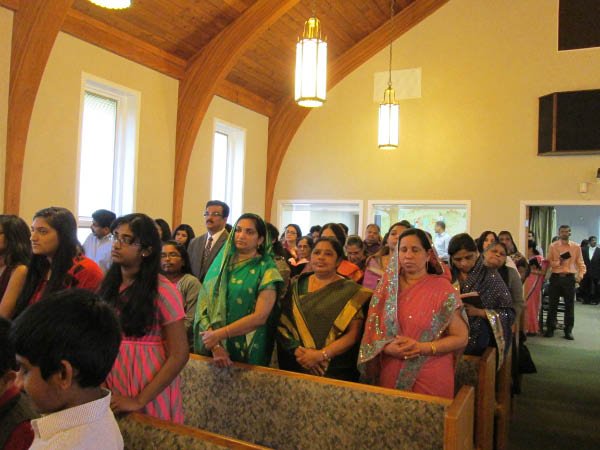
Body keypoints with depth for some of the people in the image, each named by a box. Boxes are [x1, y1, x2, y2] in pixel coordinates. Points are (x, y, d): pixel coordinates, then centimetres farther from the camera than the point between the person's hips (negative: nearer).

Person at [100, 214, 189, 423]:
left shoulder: (163, 291, -15)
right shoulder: (109, 285, 3)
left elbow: (179, 355, -16)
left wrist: (140, 401, -18)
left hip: (148, 392, -5)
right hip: (111, 392, 5)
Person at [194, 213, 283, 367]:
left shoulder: (267, 270, -6)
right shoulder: (220, 264, 4)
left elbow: (260, 316, -15)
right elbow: (203, 304, -3)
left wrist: (219, 334, -18)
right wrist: (215, 345, -15)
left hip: (246, 351, -3)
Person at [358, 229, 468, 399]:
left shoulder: (443, 289, -6)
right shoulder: (387, 287, 3)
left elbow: (461, 338, -4)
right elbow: (372, 331, 6)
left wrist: (422, 348, -16)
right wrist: (387, 348, -14)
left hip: (430, 380, -2)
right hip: (390, 376, 3)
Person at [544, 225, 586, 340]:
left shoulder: (576, 247, 5)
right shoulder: (552, 246, 2)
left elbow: (580, 263, 6)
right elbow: (548, 262, 0)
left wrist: (580, 275, -8)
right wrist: (558, 262, -18)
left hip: (569, 278, 1)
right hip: (555, 278, -1)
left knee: (569, 305, 5)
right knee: (552, 304, 4)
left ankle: (568, 330, 14)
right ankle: (550, 328, 13)